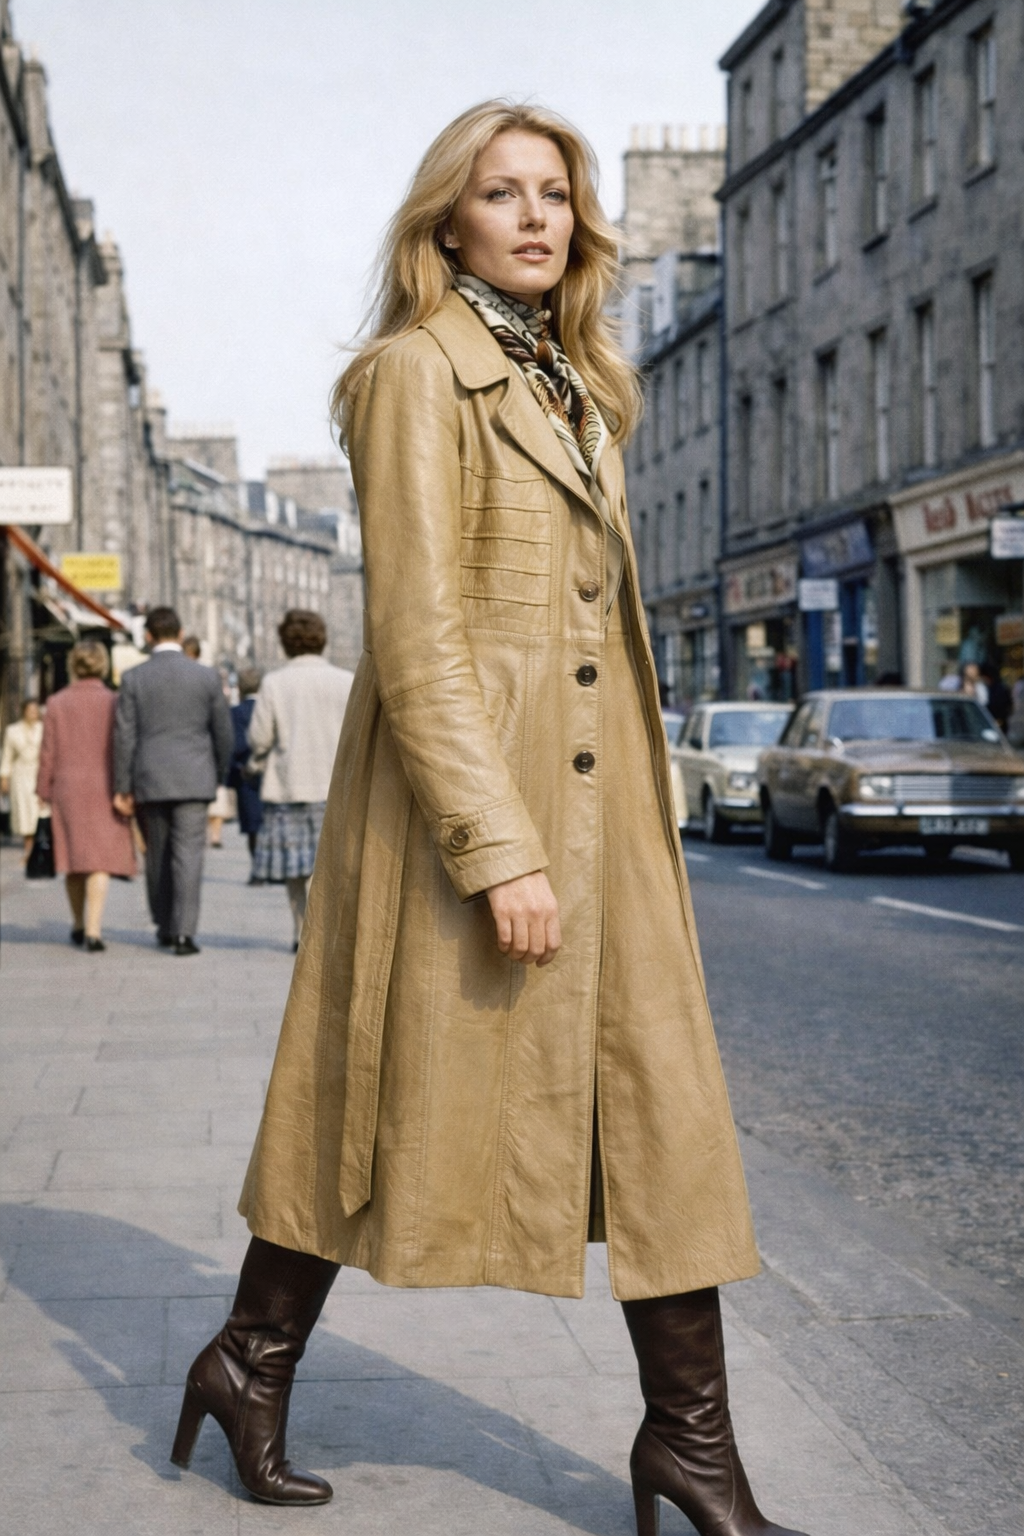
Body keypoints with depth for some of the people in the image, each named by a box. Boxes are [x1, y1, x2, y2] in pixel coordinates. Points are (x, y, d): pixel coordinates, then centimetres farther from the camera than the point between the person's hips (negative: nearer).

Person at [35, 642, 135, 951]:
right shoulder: (113, 703, -5)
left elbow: (48, 752, 1)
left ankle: (78, 925, 29)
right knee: (100, 859, -4)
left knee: (74, 857, 15)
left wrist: (45, 790, 9)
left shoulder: (57, 703, 0)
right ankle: (93, 930, -16)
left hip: (67, 788, 3)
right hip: (104, 788, -3)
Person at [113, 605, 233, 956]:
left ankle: (165, 927, 23)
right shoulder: (207, 677, -1)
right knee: (188, 854, -3)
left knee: (157, 857, 14)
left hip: (149, 781, 1)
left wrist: (122, 789, 2)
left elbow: (124, 736, -2)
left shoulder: (133, 679, -2)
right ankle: (184, 931, -13)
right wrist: (219, 775, 18)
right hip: (193, 779, -1)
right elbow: (223, 733, 4)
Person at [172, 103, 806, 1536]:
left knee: (660, 1104, 5)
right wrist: (496, 848, -21)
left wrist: (642, 798, 17)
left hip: (598, 795, 8)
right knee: (413, 1091, 2)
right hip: (465, 785, -8)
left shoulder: (574, 385, 17)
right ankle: (252, 1359, 23)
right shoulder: (418, 373, -9)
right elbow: (416, 633, -16)